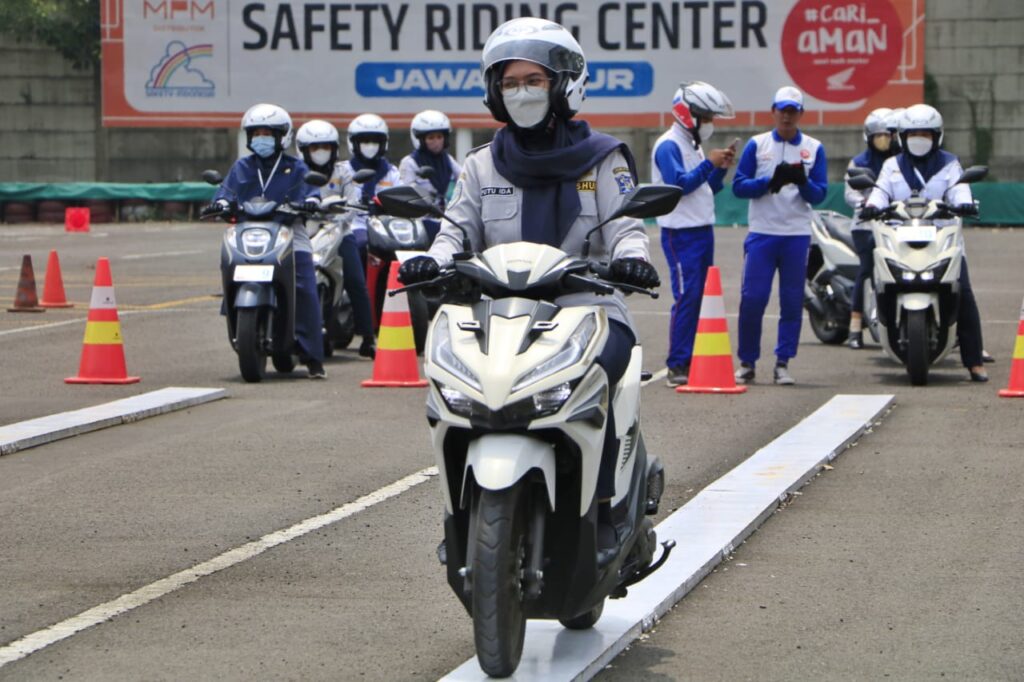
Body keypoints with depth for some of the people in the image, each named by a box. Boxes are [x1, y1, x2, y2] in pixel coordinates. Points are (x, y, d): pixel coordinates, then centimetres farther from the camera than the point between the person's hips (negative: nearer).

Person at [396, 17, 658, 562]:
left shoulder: (602, 160, 10)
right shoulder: (482, 166, 18)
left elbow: (625, 225, 0)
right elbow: (459, 228, 9)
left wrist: (631, 257, -24)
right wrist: (435, 259, -14)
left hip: (588, 308, -3)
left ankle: (602, 512, -24)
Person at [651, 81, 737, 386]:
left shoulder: (693, 145, 20)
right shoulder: (668, 146, -10)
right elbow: (679, 184, -22)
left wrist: (721, 168, 6)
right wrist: (709, 164, -19)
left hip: (703, 231, 10)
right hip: (681, 233, -10)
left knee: (701, 296, 8)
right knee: (686, 296, -13)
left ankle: (693, 360, 12)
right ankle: (677, 366, -13)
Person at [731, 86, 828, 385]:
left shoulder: (814, 149, 7)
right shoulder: (756, 145, 6)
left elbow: (819, 195, 3)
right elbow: (739, 186, 0)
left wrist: (802, 181, -18)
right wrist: (770, 182, -16)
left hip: (797, 236, 1)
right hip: (762, 234, -1)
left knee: (792, 301, 2)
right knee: (752, 298, -4)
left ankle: (783, 363, 8)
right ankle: (747, 362, 7)